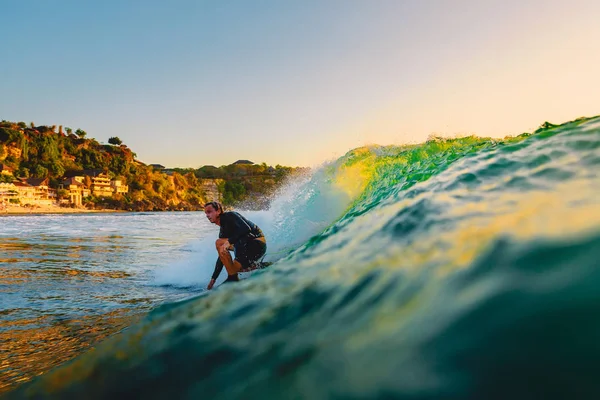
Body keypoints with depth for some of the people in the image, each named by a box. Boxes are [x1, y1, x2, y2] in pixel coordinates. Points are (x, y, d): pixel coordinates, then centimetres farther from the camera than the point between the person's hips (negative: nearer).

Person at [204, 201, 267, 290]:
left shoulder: (230, 215, -7)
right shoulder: (222, 232, 18)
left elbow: (246, 229, -24)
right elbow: (222, 256, 20)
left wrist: (229, 241, -33)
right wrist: (213, 278, 18)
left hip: (257, 243, -10)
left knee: (219, 243, -18)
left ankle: (232, 277, -15)